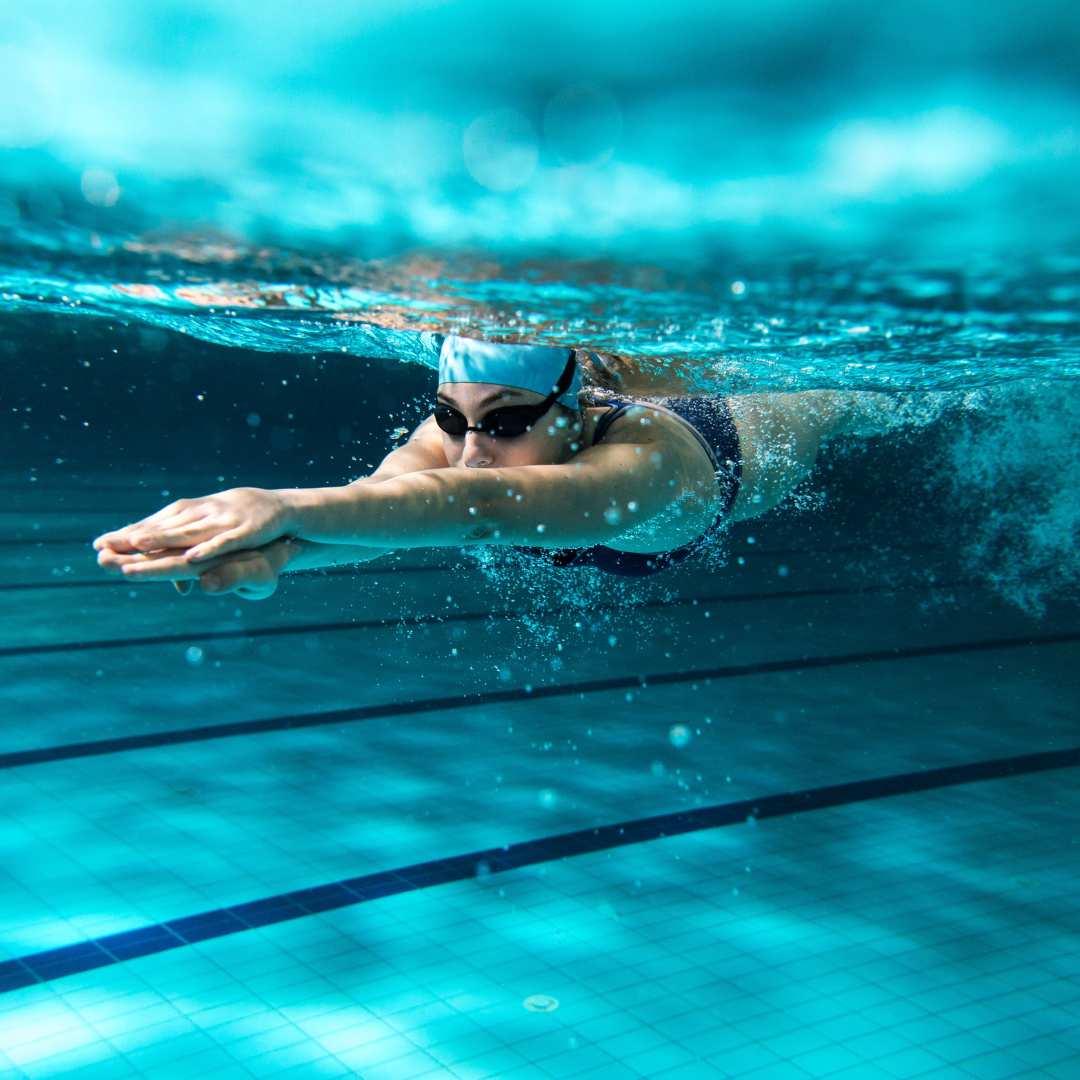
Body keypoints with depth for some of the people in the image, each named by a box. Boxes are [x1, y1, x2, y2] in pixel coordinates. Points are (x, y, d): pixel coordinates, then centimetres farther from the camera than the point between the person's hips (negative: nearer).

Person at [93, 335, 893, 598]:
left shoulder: (644, 463, -57)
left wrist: (288, 507, -90)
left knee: (840, 407, 36)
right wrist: (274, 552, -86)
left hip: (747, 438, -1)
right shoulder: (457, 430, -42)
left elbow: (484, 505, -76)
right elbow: (386, 490, -63)